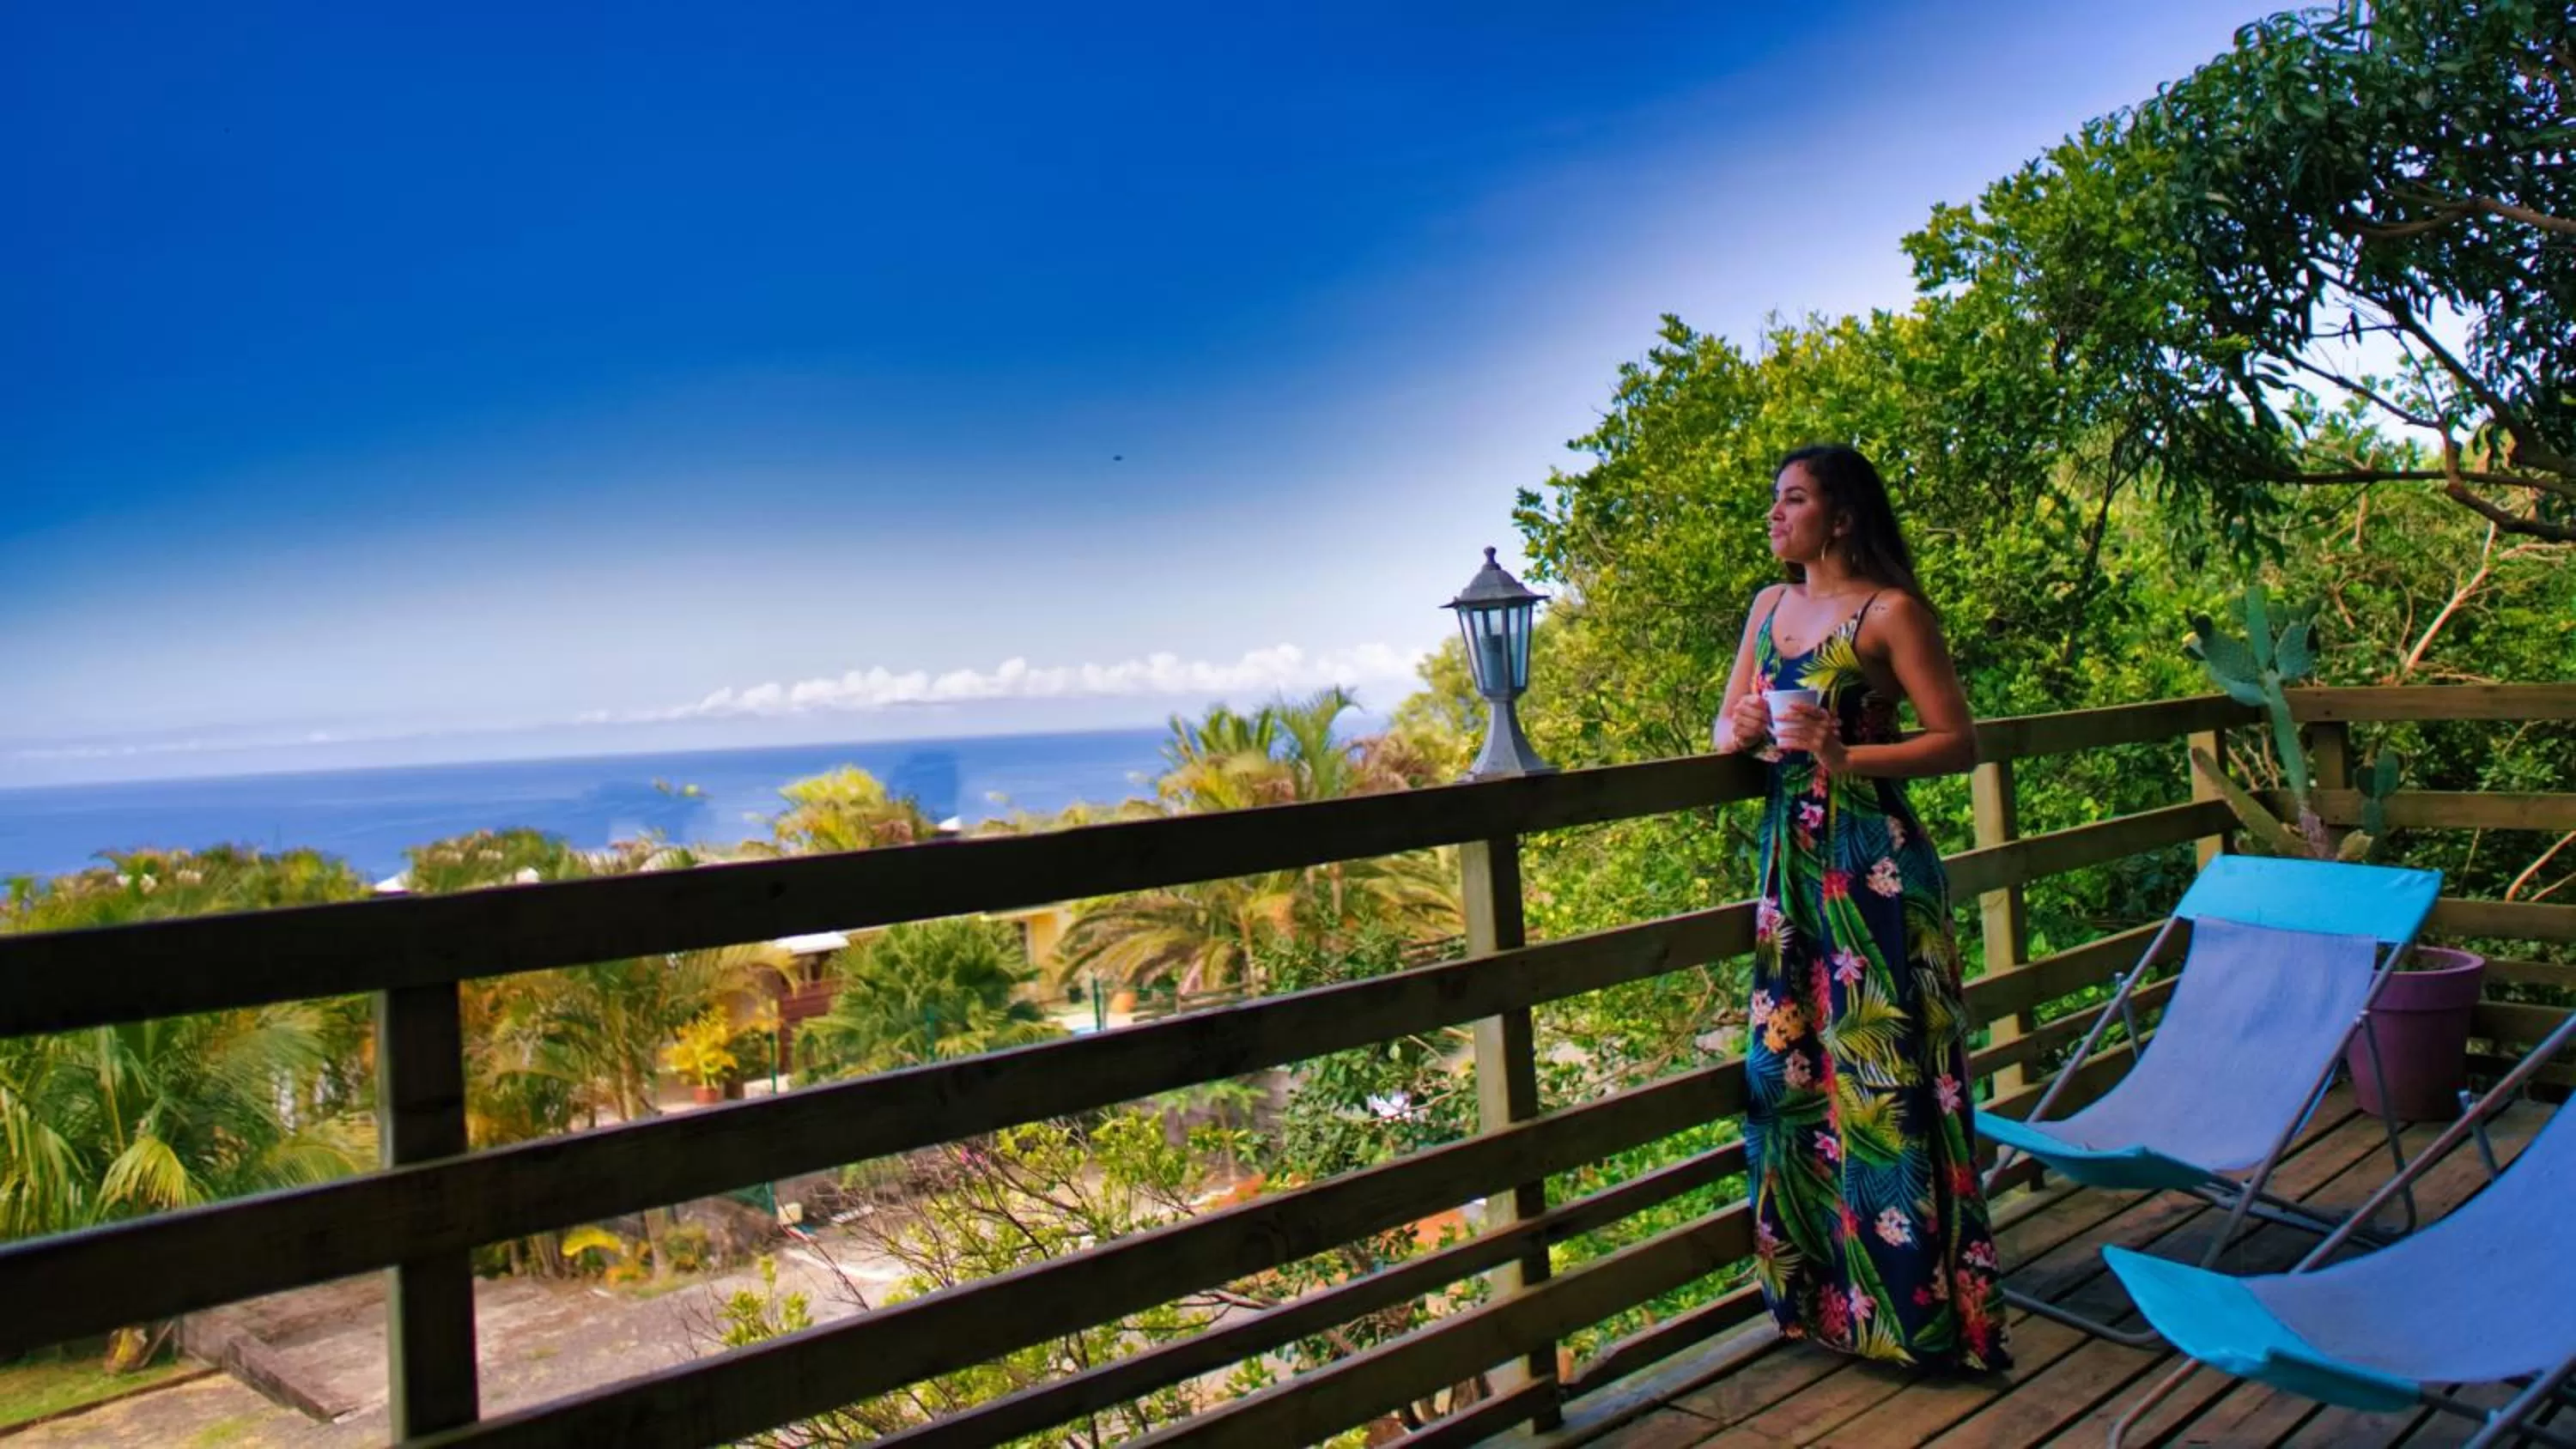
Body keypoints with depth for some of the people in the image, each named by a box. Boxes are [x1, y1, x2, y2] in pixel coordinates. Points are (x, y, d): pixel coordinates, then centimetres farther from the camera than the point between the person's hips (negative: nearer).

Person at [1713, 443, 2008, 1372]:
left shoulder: (1891, 612, -6)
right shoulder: (1771, 607, 14)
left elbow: (1958, 743, -9)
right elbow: (1728, 721, 18)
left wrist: (1844, 754, -20)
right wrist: (1738, 730, -5)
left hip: (1870, 862, -6)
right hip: (1789, 857, 7)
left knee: (1884, 1074, -3)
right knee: (1790, 1070, 9)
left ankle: (1922, 1308, 11)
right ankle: (1822, 1293, 22)